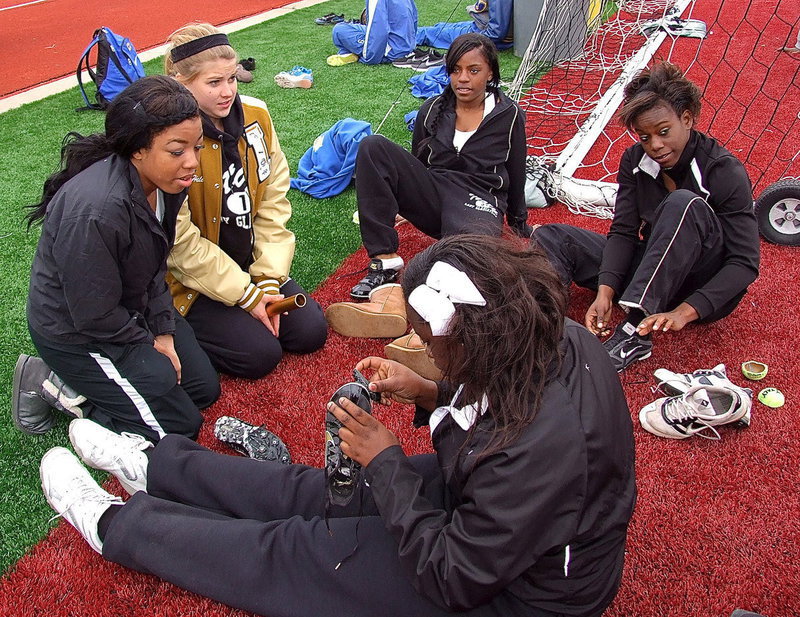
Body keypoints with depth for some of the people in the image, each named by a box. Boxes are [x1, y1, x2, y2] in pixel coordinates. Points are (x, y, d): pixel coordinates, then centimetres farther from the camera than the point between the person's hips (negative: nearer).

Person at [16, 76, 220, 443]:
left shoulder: (165, 182, -11)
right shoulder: (96, 211, -36)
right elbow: (95, 316, -26)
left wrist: (164, 331, -4)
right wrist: (149, 343, -10)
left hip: (131, 309, 8)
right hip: (76, 333, -8)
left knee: (205, 389, 11)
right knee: (179, 426, -3)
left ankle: (84, 383, 17)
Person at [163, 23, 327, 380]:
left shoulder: (255, 115, -7)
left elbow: (273, 203, -3)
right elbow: (181, 243, -21)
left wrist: (267, 282, -10)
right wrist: (246, 295, -17)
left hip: (249, 262, 6)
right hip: (190, 281, -5)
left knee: (311, 332, -2)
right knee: (261, 354, -14)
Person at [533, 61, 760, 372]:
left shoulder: (724, 171, -17)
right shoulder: (635, 161, -3)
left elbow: (745, 263, -21)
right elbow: (623, 231, -7)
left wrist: (685, 312, -36)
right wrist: (605, 292, -25)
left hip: (706, 286, -5)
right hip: (651, 274, 5)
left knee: (684, 204, -34)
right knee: (550, 238, -10)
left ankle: (635, 334, -38)